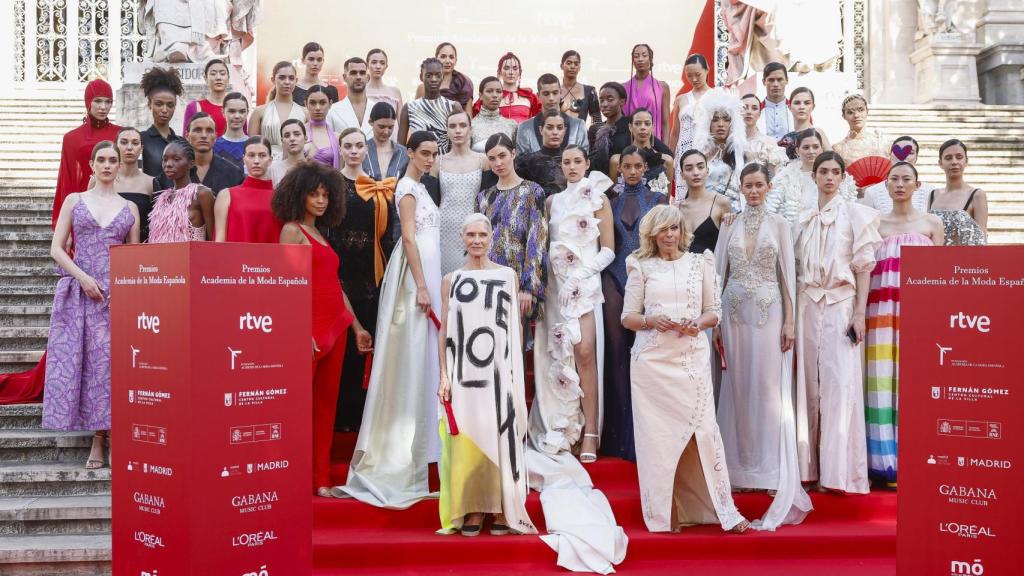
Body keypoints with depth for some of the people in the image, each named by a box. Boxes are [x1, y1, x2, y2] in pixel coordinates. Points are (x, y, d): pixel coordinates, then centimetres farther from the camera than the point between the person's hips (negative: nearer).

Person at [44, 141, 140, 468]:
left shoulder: (130, 208, 12)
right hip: (78, 290, 0)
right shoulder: (74, 200, 10)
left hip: (116, 293, 0)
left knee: (108, 361, -5)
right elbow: (56, 249, 5)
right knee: (75, 359, -3)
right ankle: (96, 439, 4)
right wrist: (83, 277, -9)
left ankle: (100, 438, 3)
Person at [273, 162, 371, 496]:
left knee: (326, 403, 8)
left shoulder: (321, 234, 19)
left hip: (336, 325, 7)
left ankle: (320, 479, 13)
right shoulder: (292, 230, -1)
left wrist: (356, 327, 18)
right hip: (309, 326, -7)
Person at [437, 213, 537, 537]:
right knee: (466, 440, 2)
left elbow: (516, 325, 8)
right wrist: (444, 375, -1)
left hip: (500, 371, 0)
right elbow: (444, 330, 6)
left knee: (501, 437, 0)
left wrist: (517, 372, 2)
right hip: (464, 371, 1)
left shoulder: (508, 276, 8)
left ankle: (502, 509, 11)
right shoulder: (451, 280, 9)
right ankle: (473, 508, 13)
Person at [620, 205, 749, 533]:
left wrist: (699, 322, -9)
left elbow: (714, 310, 12)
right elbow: (628, 317, 5)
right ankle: (662, 515, 13)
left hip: (693, 358, 1)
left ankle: (723, 509, 10)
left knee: (703, 430, -2)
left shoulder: (699, 263, 11)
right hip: (652, 360, -1)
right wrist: (651, 321, -14)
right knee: (658, 434, 2)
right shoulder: (642, 267, 6)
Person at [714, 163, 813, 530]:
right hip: (735, 314, 2)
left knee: (770, 390, -2)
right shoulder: (729, 225, 9)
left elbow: (787, 274, 2)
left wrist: (790, 321, -5)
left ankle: (773, 472, 4)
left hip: (769, 313, -2)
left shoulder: (779, 224, 5)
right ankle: (742, 468, 13)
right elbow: (719, 273, 8)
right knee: (739, 390, 4)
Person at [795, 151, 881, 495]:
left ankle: (838, 470, -5)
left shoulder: (855, 214, 3)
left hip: (841, 303, -3)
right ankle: (811, 465, 10)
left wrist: (859, 312, -9)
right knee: (810, 383, 3)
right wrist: (792, 314, 7)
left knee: (841, 383, -8)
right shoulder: (803, 219, 14)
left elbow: (863, 266, -1)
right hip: (807, 305, 4)